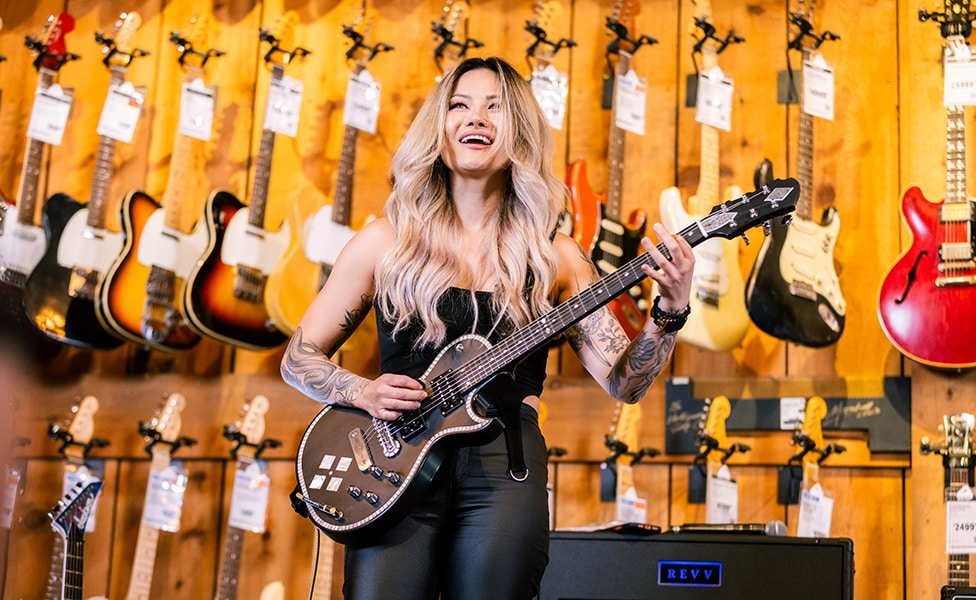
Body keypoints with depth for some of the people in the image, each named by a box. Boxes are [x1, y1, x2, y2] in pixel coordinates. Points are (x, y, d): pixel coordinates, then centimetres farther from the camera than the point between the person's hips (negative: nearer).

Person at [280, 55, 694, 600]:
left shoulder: (553, 256, 8)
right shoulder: (386, 241, 7)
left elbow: (624, 382, 4)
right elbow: (299, 357, 11)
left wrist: (672, 310, -12)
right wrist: (364, 392, -7)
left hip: (506, 464, 1)